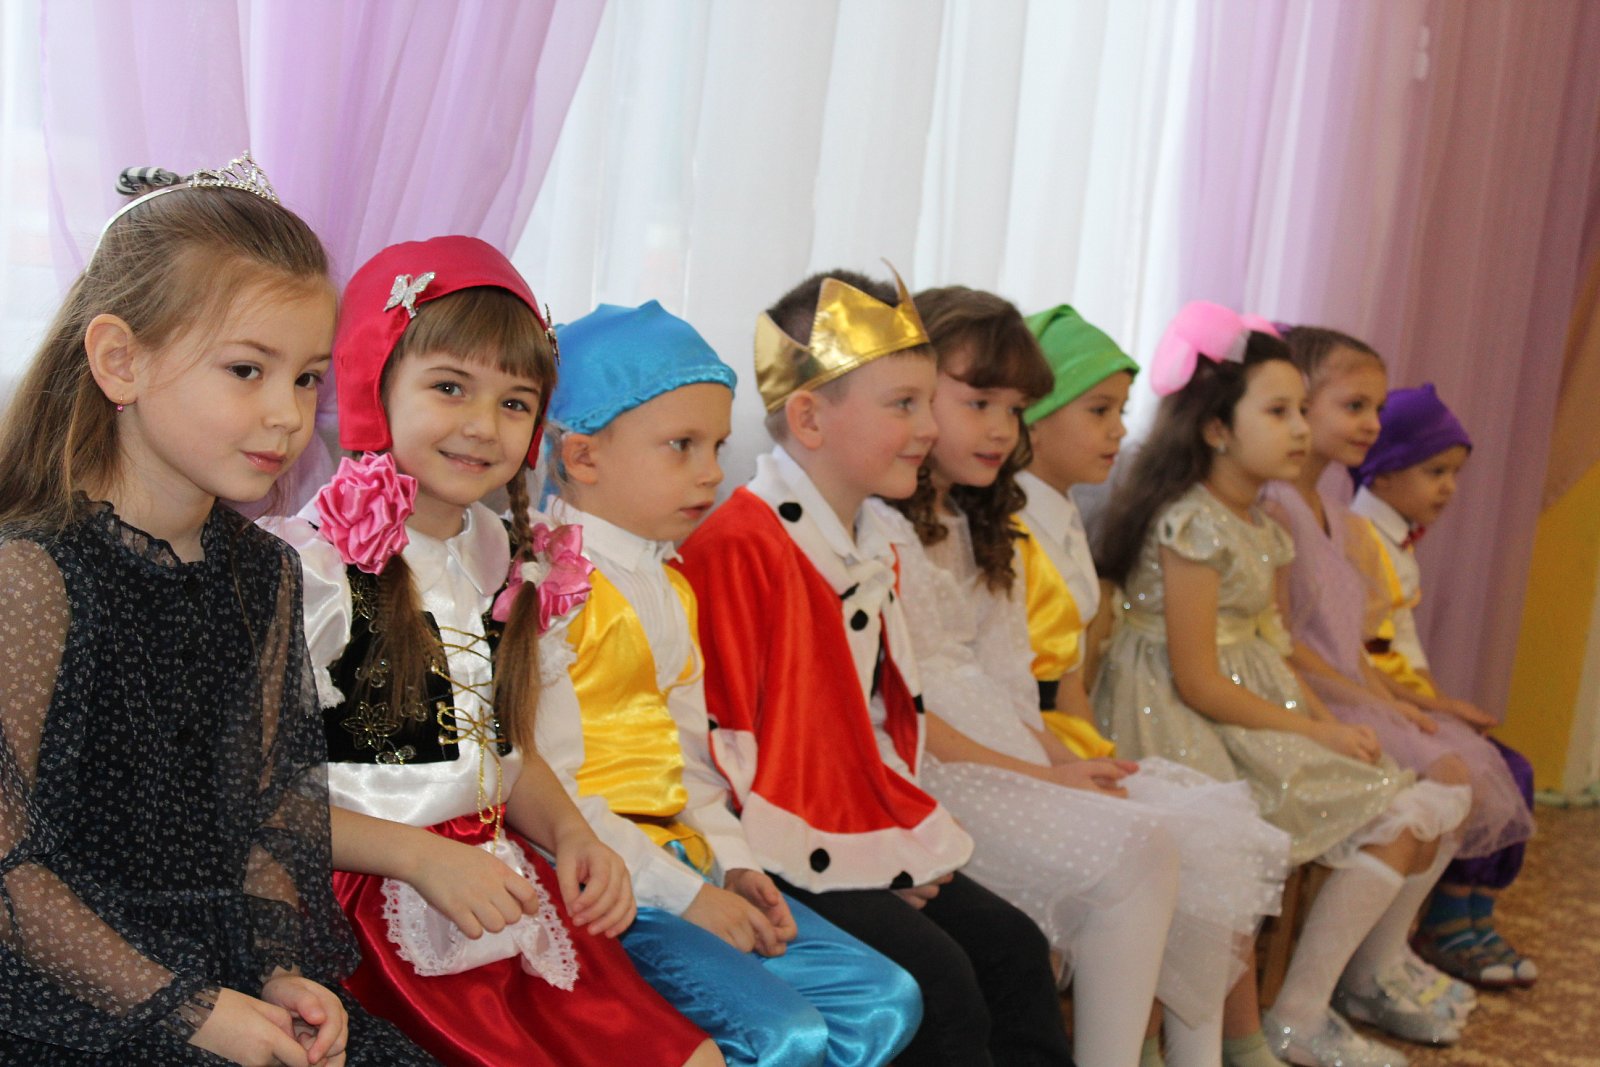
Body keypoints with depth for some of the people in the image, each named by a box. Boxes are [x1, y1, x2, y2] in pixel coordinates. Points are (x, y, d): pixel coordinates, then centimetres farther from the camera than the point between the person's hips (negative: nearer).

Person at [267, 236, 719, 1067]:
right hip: (382, 905, -6)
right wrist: (420, 857, -19)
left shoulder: (507, 563, 10)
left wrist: (571, 834, 0)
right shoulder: (311, 564, -11)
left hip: (509, 884, 6)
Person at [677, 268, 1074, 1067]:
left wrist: (913, 842, 6)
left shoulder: (873, 550, 12)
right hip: (788, 855, -9)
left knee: (1012, 947, 5)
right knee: (938, 982, -17)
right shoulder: (738, 547, -19)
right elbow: (721, 738, -20)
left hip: (874, 841, 9)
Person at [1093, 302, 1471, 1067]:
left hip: (1258, 711, 9)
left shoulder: (1261, 529, 11)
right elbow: (1198, 682, -20)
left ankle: (1366, 980, 26)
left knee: (1424, 811, 7)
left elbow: (1269, 653, 11)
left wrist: (1332, 723, -4)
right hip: (1197, 731, -9)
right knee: (1393, 825, -12)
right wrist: (1318, 733, -12)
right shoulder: (1194, 527, -18)